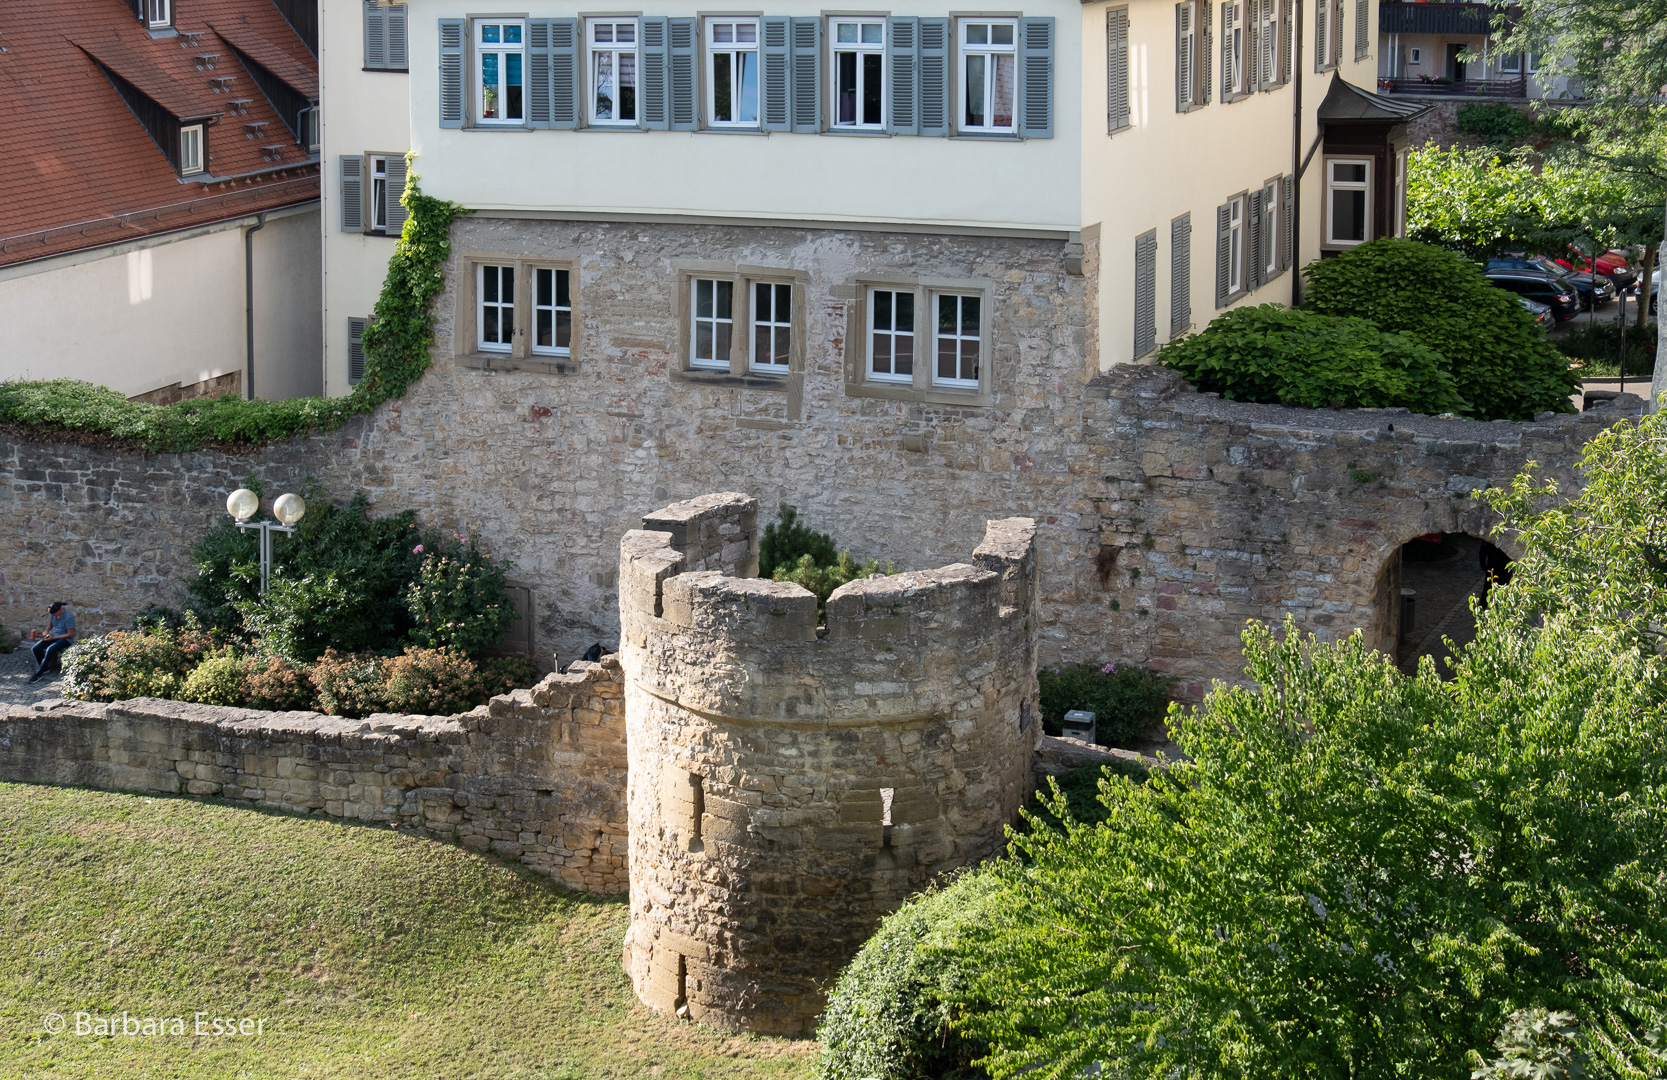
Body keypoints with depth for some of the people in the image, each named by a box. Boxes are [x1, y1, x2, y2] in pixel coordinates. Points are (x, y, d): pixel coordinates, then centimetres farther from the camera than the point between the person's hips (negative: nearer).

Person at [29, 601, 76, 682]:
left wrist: (54, 638, -20)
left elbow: (70, 634, -19)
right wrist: (47, 632, 0)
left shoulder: (68, 617, -23)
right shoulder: (53, 613, -2)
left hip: (65, 639, -8)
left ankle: (38, 674, -21)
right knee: (35, 648, -11)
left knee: (49, 650, -33)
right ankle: (44, 670, 1)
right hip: (53, 636, 8)